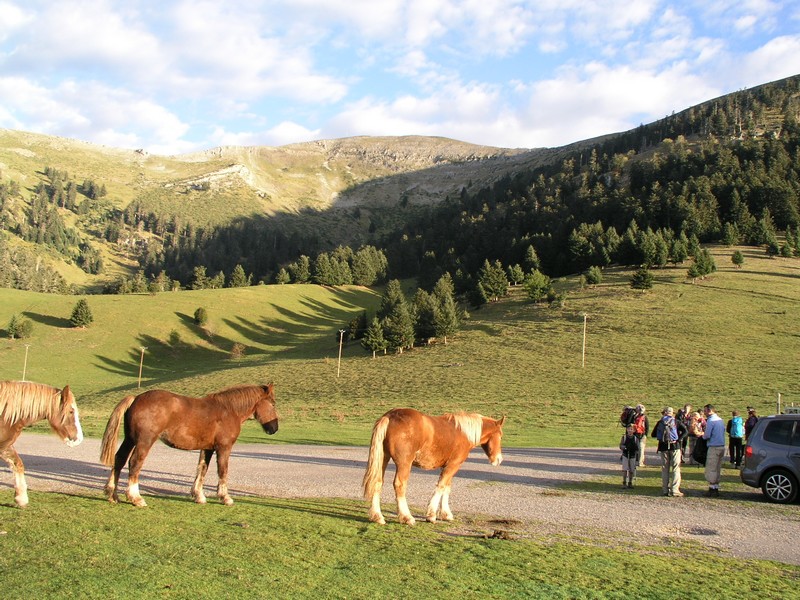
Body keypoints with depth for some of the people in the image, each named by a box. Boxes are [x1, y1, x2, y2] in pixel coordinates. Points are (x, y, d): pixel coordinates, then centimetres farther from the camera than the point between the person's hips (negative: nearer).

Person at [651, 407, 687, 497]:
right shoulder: (676, 421, 1)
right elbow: (685, 431, -12)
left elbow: (653, 434, 6)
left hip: (663, 447, 2)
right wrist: (679, 439, -8)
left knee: (665, 469, 9)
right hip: (675, 446, -2)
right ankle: (674, 490, -5)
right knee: (676, 468, 1)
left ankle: (665, 490, 10)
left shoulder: (660, 422, 5)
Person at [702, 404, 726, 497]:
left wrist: (702, 436, 5)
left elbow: (707, 435, -17)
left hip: (714, 447, -9)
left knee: (711, 469, -3)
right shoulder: (720, 419, 14)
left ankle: (712, 488, -3)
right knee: (718, 469, 13)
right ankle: (716, 487, 16)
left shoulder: (711, 420, -14)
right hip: (722, 446, 9)